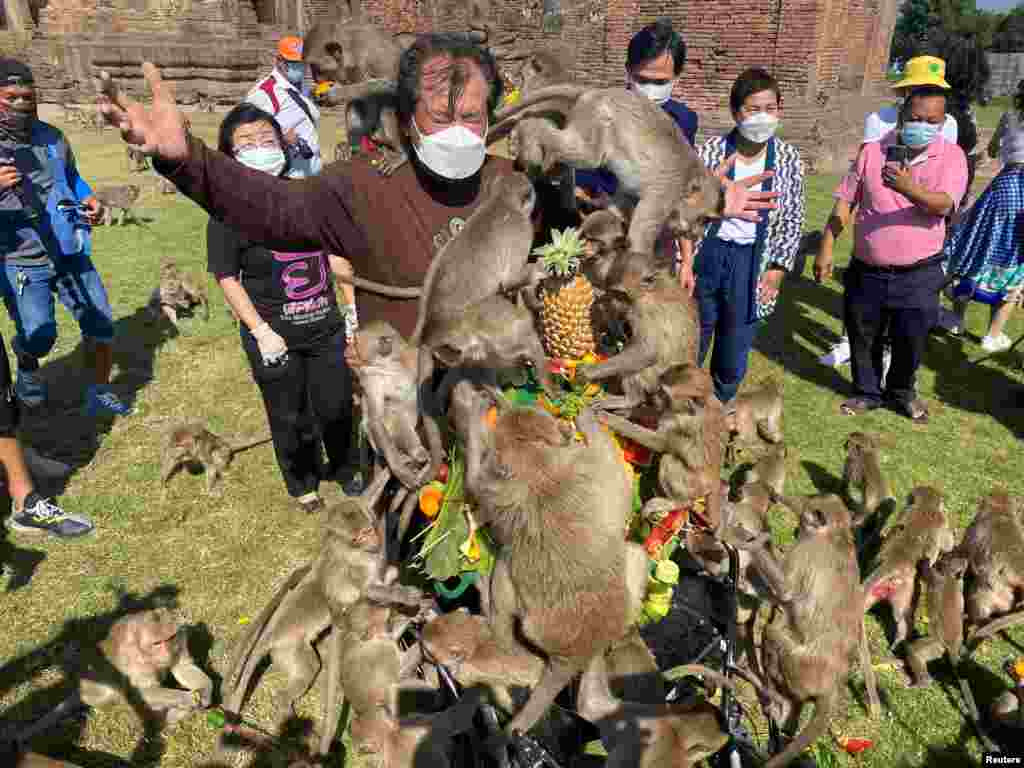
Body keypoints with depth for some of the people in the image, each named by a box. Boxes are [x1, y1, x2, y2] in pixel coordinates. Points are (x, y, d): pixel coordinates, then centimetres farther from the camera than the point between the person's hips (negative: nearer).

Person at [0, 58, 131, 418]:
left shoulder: (52, 138, 4)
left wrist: (89, 201, -1)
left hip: (69, 252, 4)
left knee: (101, 324, 8)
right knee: (39, 335, -14)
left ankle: (100, 391, 30)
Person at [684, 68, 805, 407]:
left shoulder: (789, 158, -1)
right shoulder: (710, 151, -6)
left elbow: (793, 220, 4)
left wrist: (778, 268, -5)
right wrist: (684, 262, -9)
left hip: (753, 262, 1)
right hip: (707, 254, -1)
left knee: (735, 352, 10)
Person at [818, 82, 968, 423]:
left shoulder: (951, 156, -5)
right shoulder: (872, 151, -1)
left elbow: (943, 205, -21)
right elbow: (846, 202, 3)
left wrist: (909, 188, -40)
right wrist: (826, 248, -1)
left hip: (918, 274, -1)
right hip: (867, 270, 2)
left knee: (910, 340, 11)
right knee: (863, 339, 13)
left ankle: (901, 392, 36)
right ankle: (867, 392, 34)